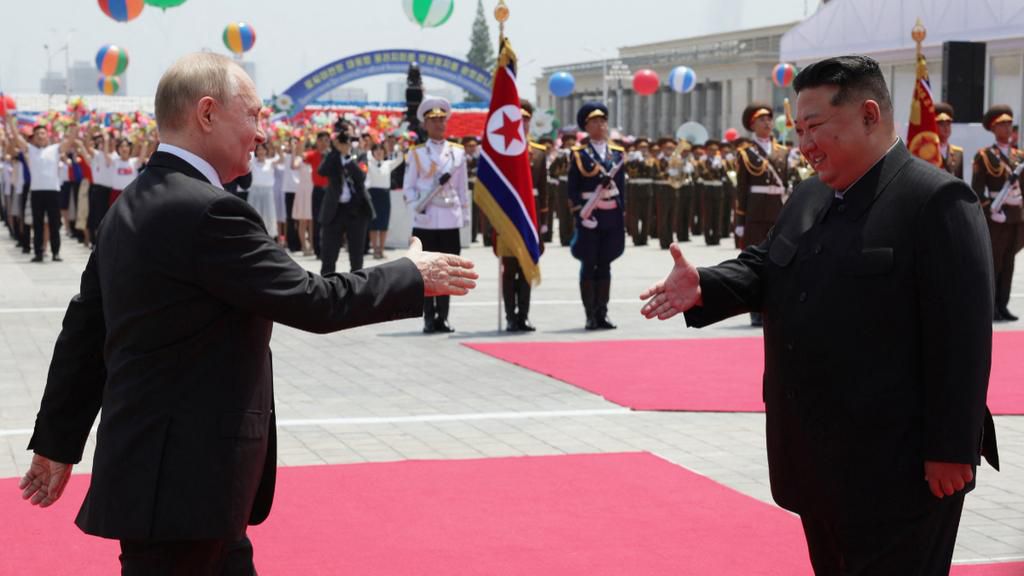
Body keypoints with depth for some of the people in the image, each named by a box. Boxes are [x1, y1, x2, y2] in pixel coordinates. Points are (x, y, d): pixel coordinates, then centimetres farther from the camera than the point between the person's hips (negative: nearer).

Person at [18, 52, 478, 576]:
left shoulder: (131, 208, 10)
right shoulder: (207, 211, -20)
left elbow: (84, 329, 14)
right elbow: (312, 303, -18)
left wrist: (57, 443, 21)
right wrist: (412, 276, -3)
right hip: (181, 481, -10)